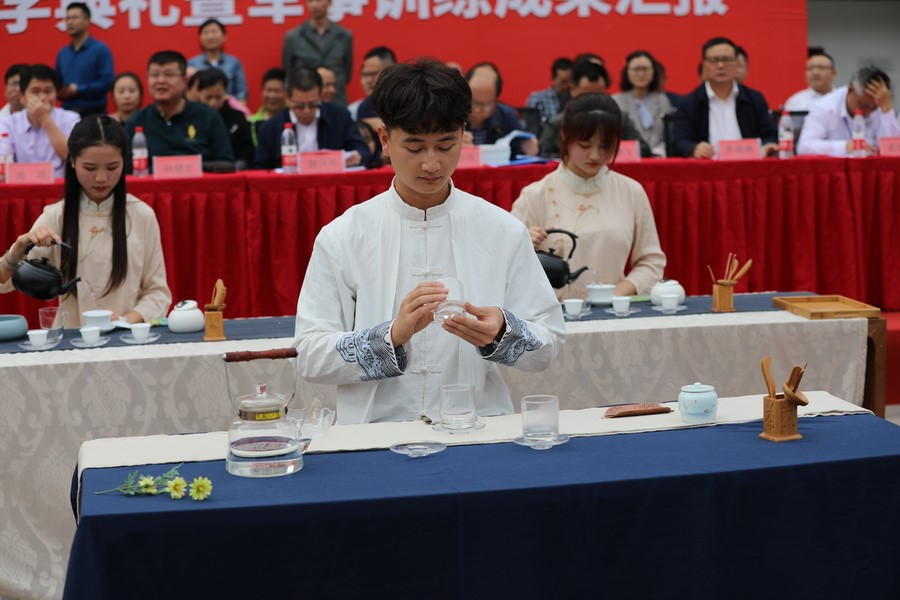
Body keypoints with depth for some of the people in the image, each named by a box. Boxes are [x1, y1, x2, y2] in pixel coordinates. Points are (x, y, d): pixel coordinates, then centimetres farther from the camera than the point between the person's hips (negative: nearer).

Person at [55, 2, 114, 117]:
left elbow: (107, 82, -13)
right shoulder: (62, 53, 14)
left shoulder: (100, 50, -4)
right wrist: (60, 92, -2)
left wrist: (78, 90, -15)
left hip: (93, 114, -6)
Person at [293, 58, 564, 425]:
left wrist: (501, 333, -13)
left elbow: (547, 348, 7)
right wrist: (393, 335, -17)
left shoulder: (504, 232, 6)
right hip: (375, 434, -1)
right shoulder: (341, 237, 3)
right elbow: (310, 359, -2)